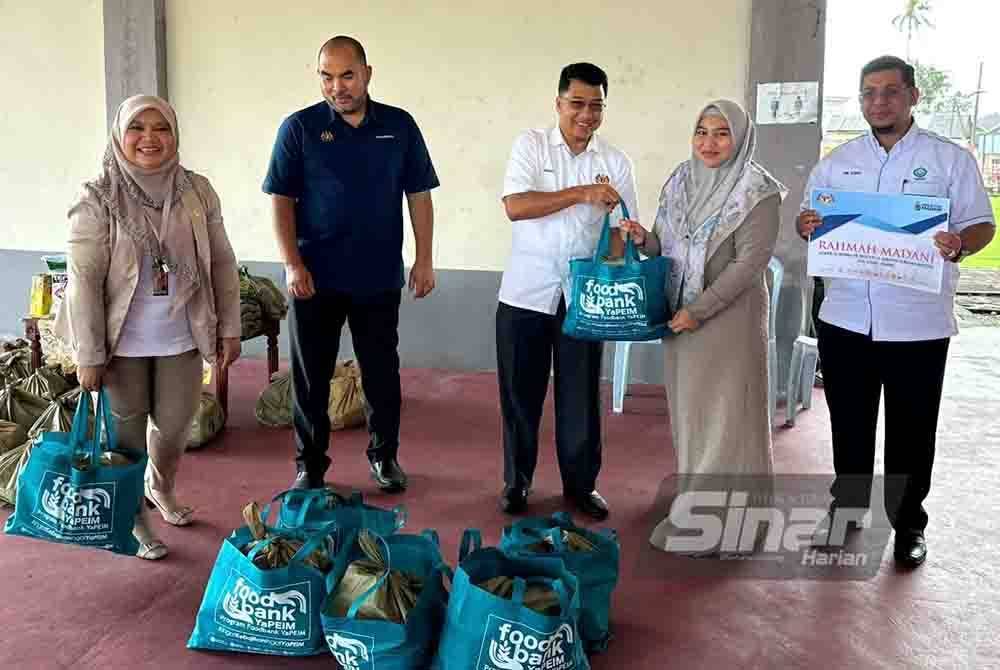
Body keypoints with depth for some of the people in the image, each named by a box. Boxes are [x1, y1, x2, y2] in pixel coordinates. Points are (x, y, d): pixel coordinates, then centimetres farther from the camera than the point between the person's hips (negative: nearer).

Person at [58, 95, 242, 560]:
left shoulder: (198, 192, -3)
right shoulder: (97, 200, -12)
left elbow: (222, 263, 3)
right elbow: (83, 281, -13)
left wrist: (229, 328, 3)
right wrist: (88, 356, -13)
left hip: (181, 340, 3)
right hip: (122, 343, -3)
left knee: (174, 430, 16)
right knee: (125, 436, 11)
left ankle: (161, 490, 47)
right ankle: (134, 518, 33)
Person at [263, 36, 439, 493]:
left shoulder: (400, 126, 3)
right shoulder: (298, 128, -1)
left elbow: (419, 195, 6)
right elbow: (281, 199, -2)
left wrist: (424, 260, 0)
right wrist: (292, 264, -11)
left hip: (379, 277, 1)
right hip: (315, 277, -1)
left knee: (382, 371, 11)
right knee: (310, 376, 7)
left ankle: (384, 455, 29)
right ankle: (310, 465, 22)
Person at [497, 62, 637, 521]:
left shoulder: (615, 161, 4)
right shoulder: (530, 145, -2)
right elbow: (515, 206, -16)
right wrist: (580, 193, -24)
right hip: (526, 293, -1)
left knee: (581, 394, 9)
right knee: (520, 393, 7)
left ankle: (581, 483, 24)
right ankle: (516, 481, 23)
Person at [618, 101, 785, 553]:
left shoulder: (758, 193, -11)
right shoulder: (680, 182, 8)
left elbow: (749, 261, -16)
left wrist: (700, 309, -19)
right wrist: (643, 239, -10)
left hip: (729, 317, -6)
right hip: (680, 314, 6)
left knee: (724, 414, 0)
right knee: (687, 410, 13)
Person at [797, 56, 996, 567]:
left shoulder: (950, 160, -1)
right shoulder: (837, 161, 9)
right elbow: (807, 218, 13)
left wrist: (959, 244, -24)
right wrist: (807, 225, -11)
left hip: (917, 325, -3)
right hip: (845, 319, 3)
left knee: (911, 432, 8)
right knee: (849, 426, 15)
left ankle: (909, 524, 24)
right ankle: (846, 508, 32)